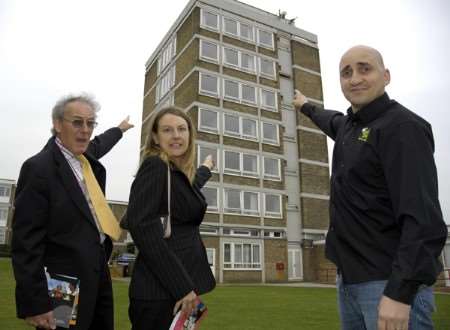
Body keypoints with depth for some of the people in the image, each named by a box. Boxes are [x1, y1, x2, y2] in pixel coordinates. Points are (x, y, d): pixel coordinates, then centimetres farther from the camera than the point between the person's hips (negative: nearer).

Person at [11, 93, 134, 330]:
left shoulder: (86, 155, 3)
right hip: (68, 283, -8)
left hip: (97, 269, 8)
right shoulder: (38, 168, -18)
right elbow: (26, 242, -19)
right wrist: (35, 303, -19)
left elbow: (98, 144, 30)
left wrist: (119, 129, 47)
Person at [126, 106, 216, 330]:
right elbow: (142, 226, -23)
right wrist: (181, 285, -23)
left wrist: (206, 169, 55)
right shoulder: (155, 166, -13)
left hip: (181, 285, 9)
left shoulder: (180, 173, 12)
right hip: (161, 289, -9)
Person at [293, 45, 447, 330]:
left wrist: (400, 291, -26)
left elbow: (424, 217, -22)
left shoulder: (403, 126, -14)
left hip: (389, 281, -8)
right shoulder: (349, 126, 11)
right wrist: (307, 107, 55)